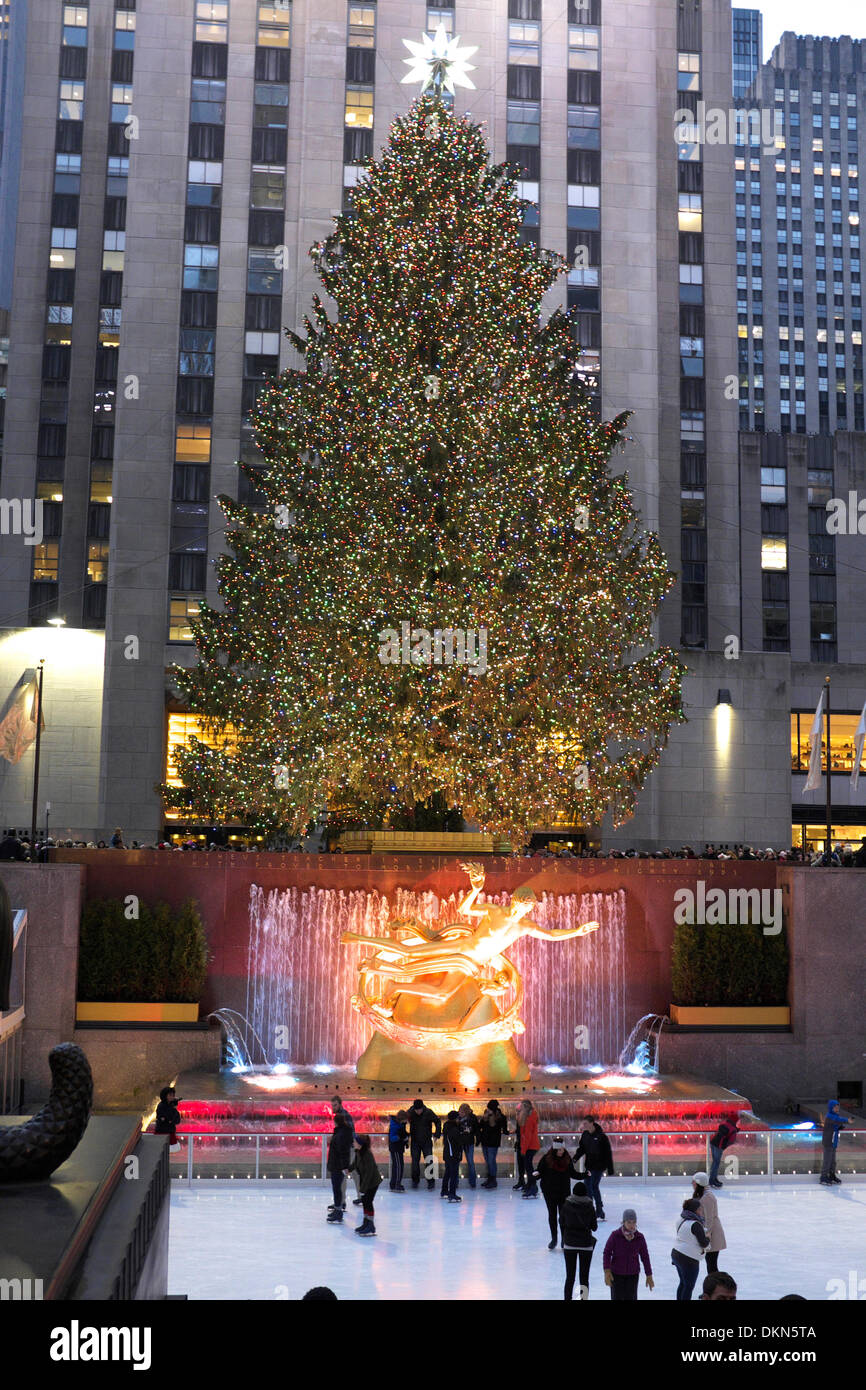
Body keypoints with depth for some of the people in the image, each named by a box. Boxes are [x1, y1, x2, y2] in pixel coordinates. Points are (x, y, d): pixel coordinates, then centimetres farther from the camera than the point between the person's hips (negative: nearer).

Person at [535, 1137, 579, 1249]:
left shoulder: (567, 1158, -3)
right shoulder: (546, 1158, -11)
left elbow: (572, 1173, 7)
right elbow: (540, 1172, -6)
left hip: (564, 1191, 1)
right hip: (550, 1191, -1)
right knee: (552, 1214, 8)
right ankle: (554, 1239, 22)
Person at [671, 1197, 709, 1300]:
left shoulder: (681, 1219, 2)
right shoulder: (695, 1224, -22)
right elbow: (704, 1243, -17)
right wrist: (708, 1237, 6)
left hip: (676, 1253, 8)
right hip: (689, 1259, -8)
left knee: (683, 1283, 22)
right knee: (689, 1286, 6)